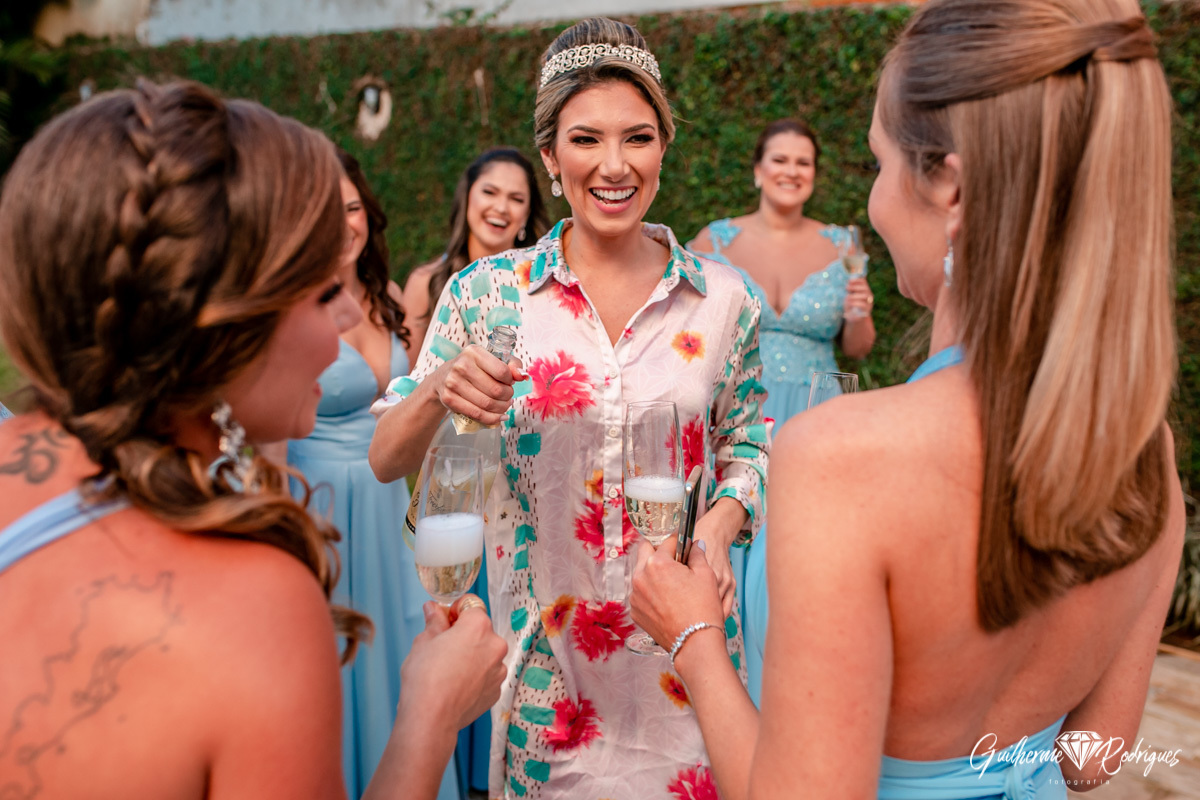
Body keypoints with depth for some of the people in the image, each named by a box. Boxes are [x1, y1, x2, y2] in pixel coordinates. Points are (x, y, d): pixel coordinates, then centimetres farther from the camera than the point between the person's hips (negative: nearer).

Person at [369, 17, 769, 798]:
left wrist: (721, 521, -13)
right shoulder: (487, 293, -7)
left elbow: (747, 448, 7)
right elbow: (386, 461, -6)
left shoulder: (723, 299, -4)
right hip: (542, 642, 0)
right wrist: (440, 390, -25)